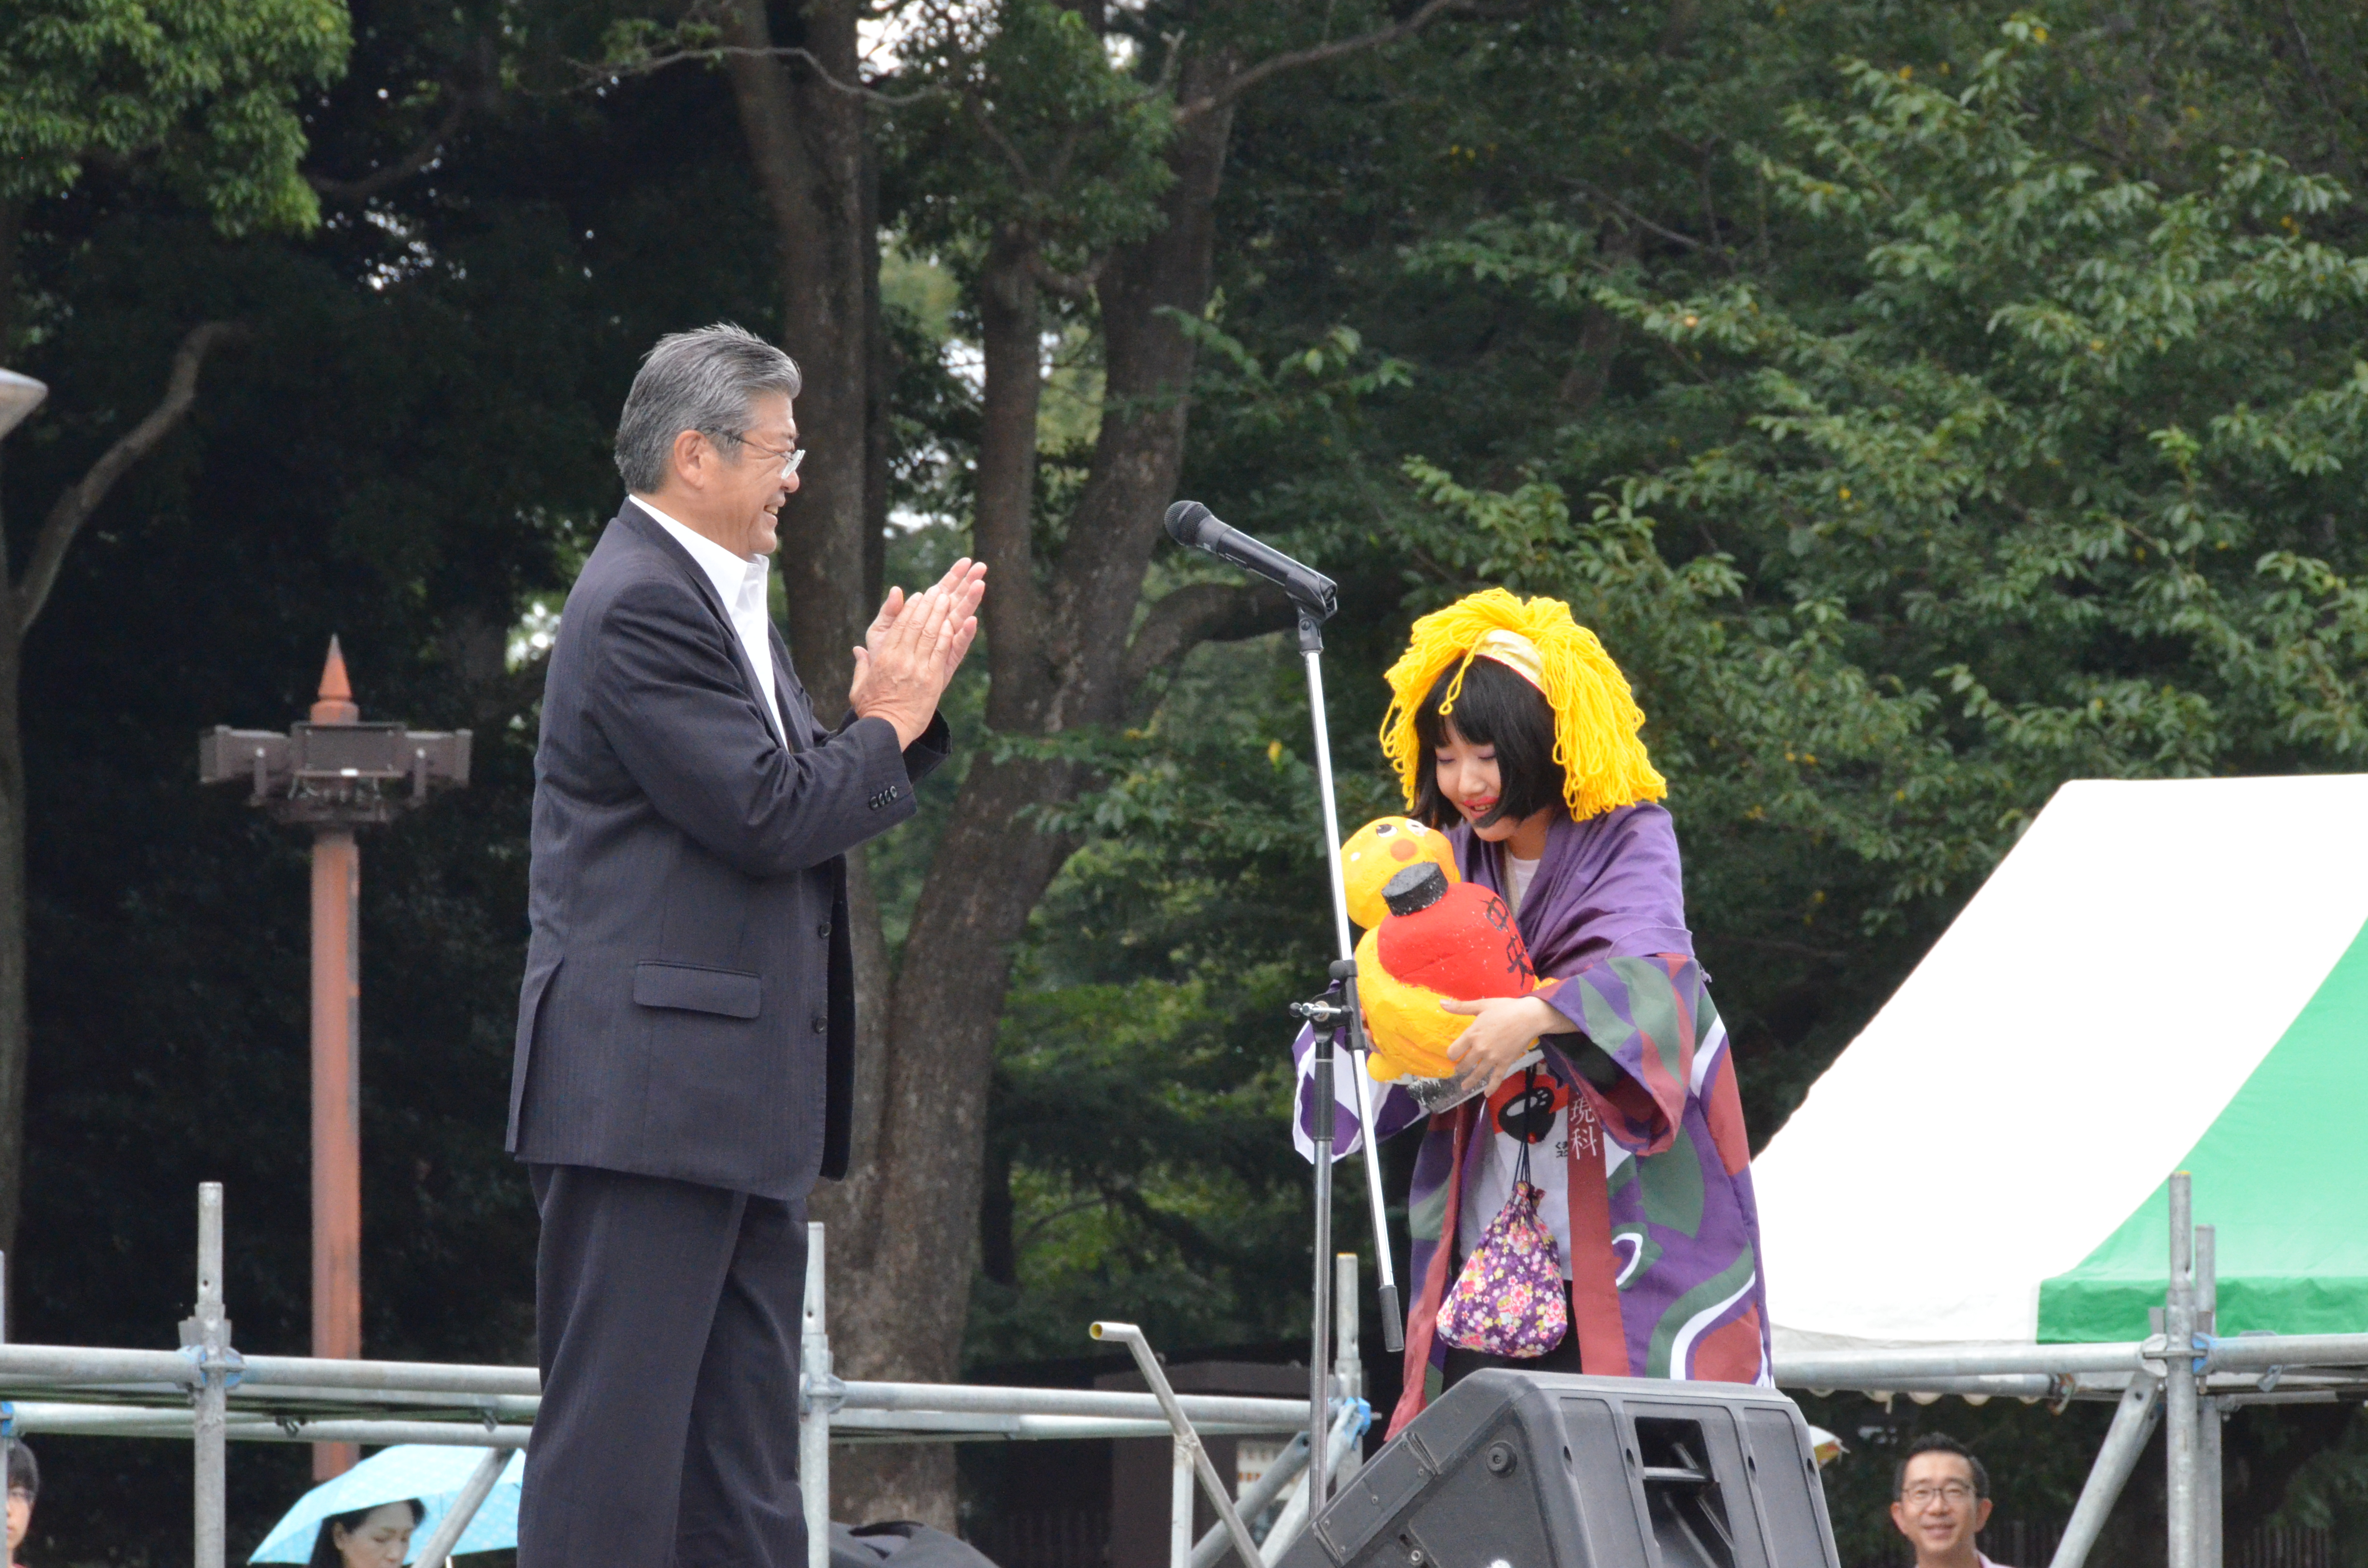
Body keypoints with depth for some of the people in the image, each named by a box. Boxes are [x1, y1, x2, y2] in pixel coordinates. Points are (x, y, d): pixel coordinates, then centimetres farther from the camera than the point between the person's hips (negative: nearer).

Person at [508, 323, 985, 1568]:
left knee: (747, 1455, 10)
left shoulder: (722, 600, 19)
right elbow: (768, 813, -19)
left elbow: (813, 801, 21)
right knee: (617, 1426, -10)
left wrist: (891, 708, 6)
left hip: (744, 1096, 11)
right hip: (648, 1084, -11)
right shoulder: (640, 604, -13)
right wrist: (891, 722, -3)